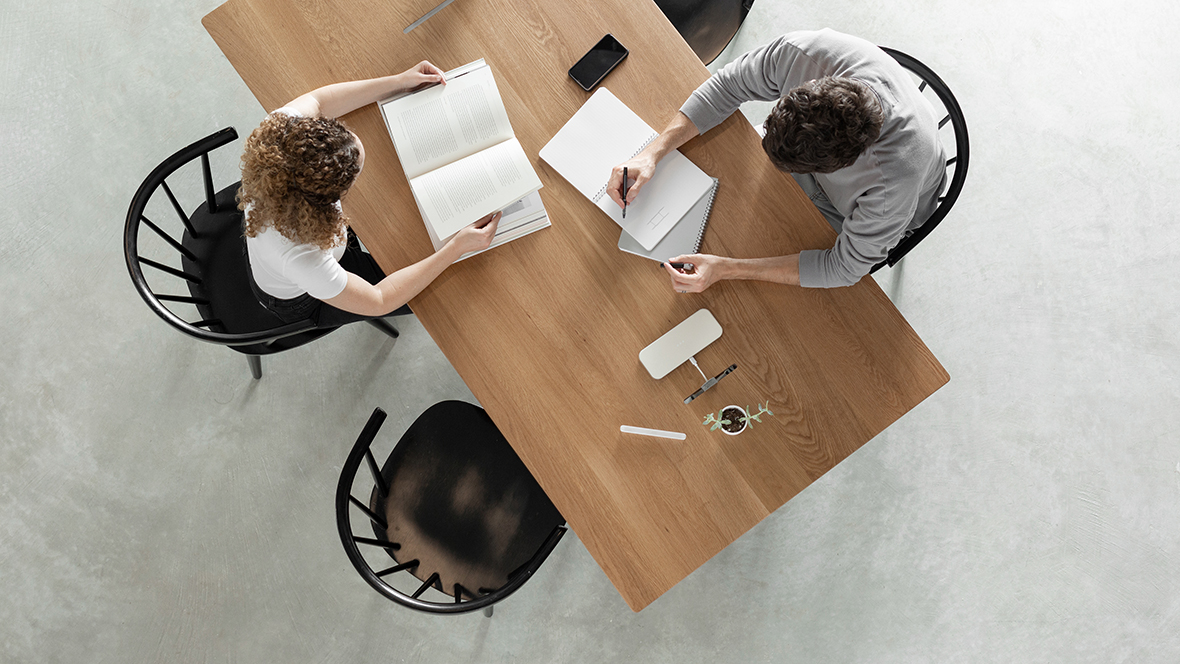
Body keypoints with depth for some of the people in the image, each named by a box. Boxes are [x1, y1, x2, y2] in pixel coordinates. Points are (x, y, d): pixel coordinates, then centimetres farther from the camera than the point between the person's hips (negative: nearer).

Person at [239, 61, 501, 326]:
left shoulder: (281, 132, -36)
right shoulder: (301, 257, -49)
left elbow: (316, 101, -11)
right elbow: (378, 301, -32)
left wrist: (398, 81, -14)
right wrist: (456, 248, -36)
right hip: (299, 300, -5)